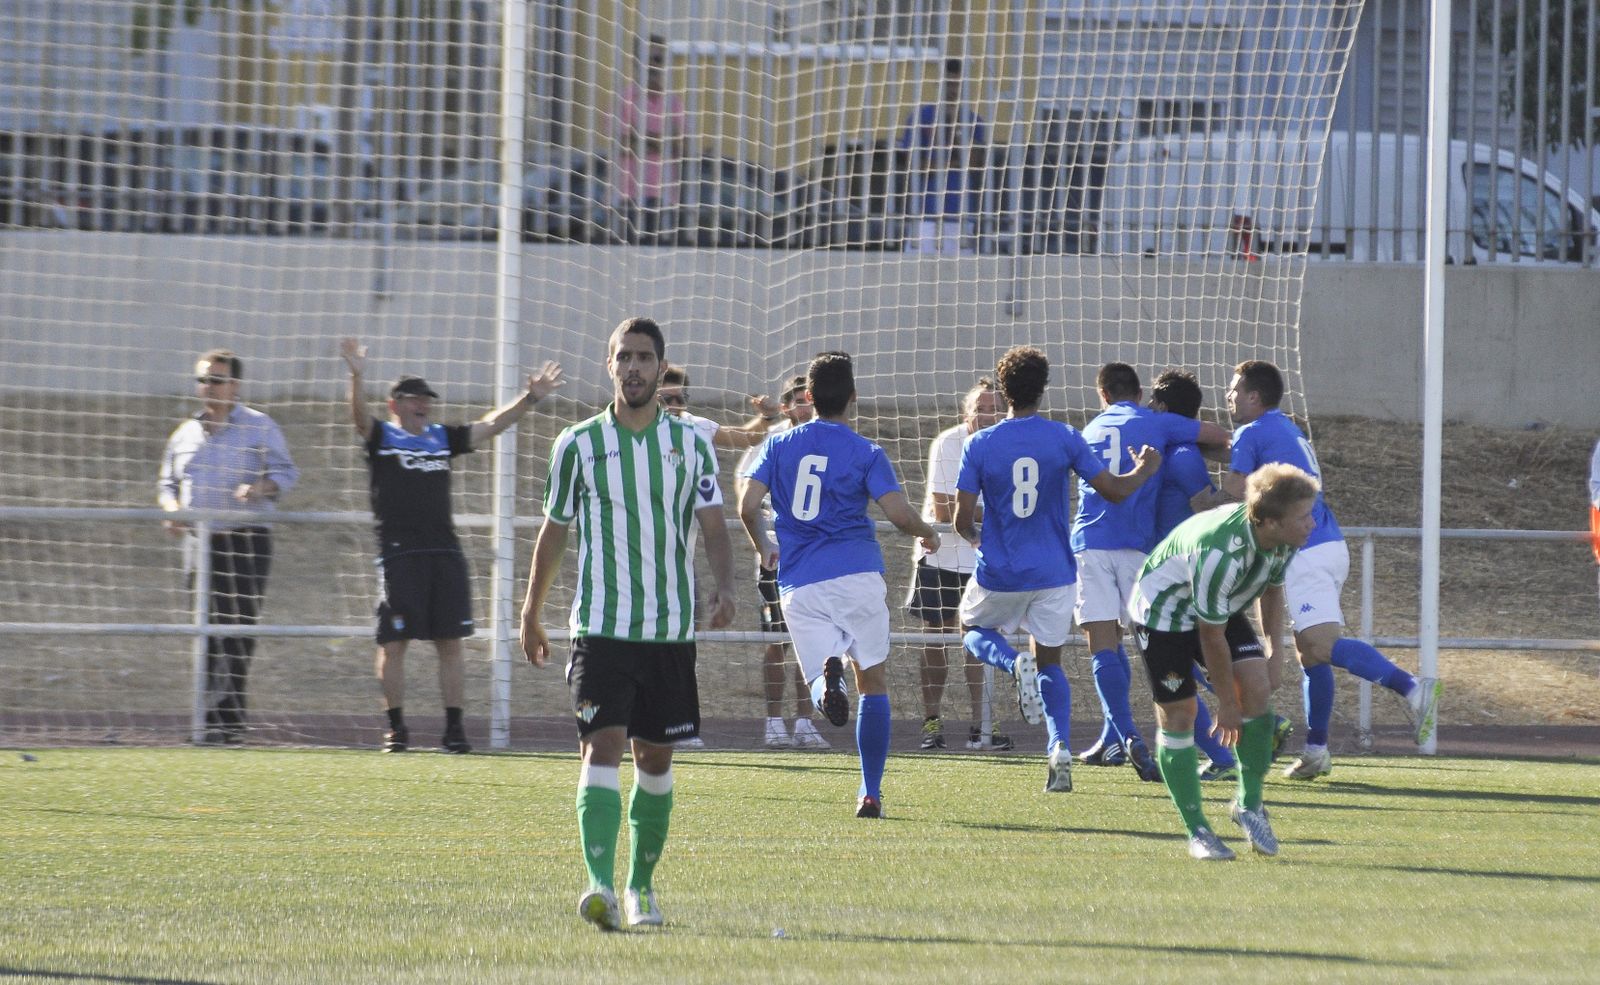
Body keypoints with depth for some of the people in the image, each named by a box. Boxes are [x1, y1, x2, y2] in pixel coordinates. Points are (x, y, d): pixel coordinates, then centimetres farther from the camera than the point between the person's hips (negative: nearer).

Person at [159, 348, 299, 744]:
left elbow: (286, 471, -6)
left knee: (238, 632, -11)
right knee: (208, 634, 5)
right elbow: (167, 483, 24)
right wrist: (172, 508, 2)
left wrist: (261, 487, -28)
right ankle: (213, 719, 8)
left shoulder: (259, 428, 3)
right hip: (200, 544, 5)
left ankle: (229, 718, -13)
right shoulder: (186, 433, 18)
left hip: (245, 542, -5)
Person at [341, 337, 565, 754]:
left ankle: (454, 727, 4)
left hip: (445, 552, 4)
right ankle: (396, 727, 4)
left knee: (450, 642, 2)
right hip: (399, 554, -4)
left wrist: (530, 398, 6)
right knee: (394, 643, -4)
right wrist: (357, 377, -33)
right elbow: (360, 415, -14)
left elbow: (490, 425, 17)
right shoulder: (380, 437, 5)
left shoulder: (443, 438, 18)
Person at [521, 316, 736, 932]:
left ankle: (642, 885, 23)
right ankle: (601, 886, -27)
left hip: (670, 628, 2)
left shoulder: (691, 444, 6)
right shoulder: (578, 444, 3)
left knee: (655, 759, 9)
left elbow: (713, 528, 1)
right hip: (600, 626, -2)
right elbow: (554, 532, 12)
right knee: (601, 747, -16)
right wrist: (531, 615, 16)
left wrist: (724, 587, -18)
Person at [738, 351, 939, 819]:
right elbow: (900, 514, -6)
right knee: (873, 683, 10)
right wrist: (928, 534, 16)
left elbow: (748, 505, 1)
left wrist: (763, 549, 20)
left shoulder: (778, 445, 9)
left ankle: (827, 677, -35)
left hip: (799, 584, 2)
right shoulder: (866, 453, 2)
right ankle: (870, 793, 4)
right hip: (857, 575, -1)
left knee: (819, 682, 4)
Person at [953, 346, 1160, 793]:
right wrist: (1144, 470, 16)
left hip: (999, 573, -1)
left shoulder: (979, 445, -8)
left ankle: (1015, 663, -9)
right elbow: (1114, 490, -5)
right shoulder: (1064, 438, -7)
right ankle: (1060, 750, -6)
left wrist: (976, 539, 17)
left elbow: (962, 520, -7)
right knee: (1050, 661, 16)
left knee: (974, 630, 27)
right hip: (1054, 573, 1)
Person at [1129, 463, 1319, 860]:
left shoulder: (1284, 540, -17)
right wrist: (1227, 703, -19)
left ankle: (1249, 804, 3)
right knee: (1178, 715, -6)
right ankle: (1196, 831, 5)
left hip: (1221, 608, 7)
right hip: (1162, 612, -7)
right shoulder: (1220, 552, -40)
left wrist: (1274, 654, 4)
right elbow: (1211, 636, -29)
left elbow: (1272, 589, 7)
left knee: (1258, 689, -12)